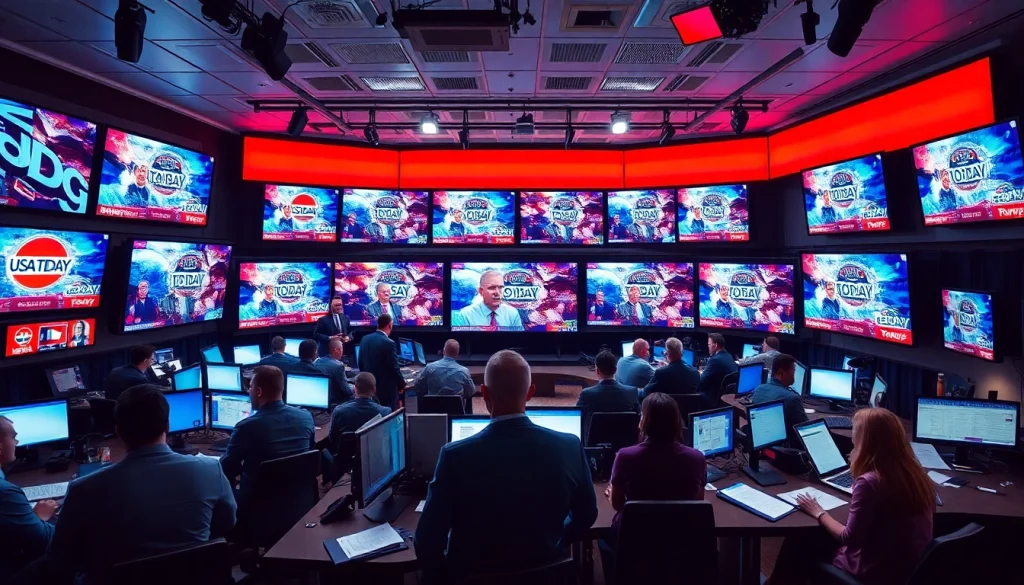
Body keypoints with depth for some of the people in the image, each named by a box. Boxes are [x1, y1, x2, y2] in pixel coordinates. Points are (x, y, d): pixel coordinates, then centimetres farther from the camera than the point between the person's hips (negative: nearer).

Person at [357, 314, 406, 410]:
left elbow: (360, 364, 10)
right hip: (387, 390, -7)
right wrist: (402, 384, 0)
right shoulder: (389, 343, -20)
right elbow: (394, 368, -16)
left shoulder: (364, 339, 2)